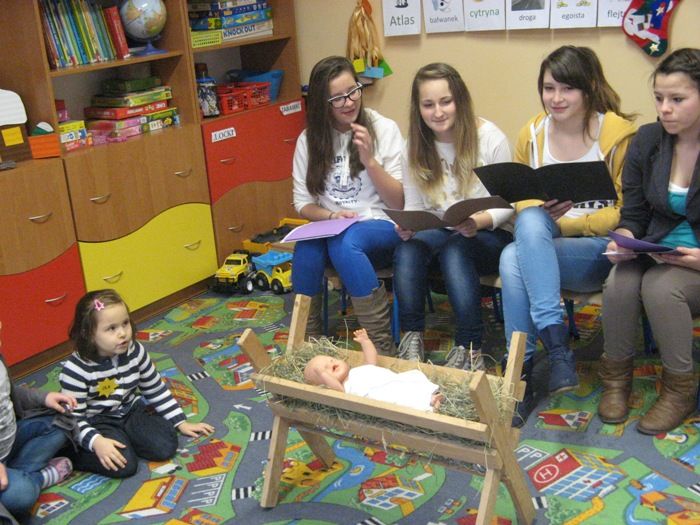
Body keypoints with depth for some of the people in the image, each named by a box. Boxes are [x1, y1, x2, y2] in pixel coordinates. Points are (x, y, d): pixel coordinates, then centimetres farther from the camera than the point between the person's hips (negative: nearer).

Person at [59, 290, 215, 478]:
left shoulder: (135, 351, -10)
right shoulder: (75, 370, -24)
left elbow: (156, 390, 3)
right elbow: (74, 418, -21)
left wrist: (180, 422, 4)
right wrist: (96, 442, -38)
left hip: (131, 412, 5)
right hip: (98, 423, -5)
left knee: (166, 447, -15)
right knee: (124, 466, -26)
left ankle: (123, 440, 7)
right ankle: (76, 454, -2)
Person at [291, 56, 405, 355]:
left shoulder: (384, 129, -1)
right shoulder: (310, 139, 6)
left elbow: (399, 202, -4)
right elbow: (303, 202, 9)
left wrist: (369, 160, -17)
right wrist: (330, 215, -13)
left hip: (380, 229, -2)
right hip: (329, 230, 2)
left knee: (345, 240, -37)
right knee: (307, 247, -34)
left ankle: (383, 350, -30)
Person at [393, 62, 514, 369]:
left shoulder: (491, 139, -10)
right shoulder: (416, 145, 3)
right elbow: (412, 206, 4)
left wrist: (479, 222, -28)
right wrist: (407, 226, -19)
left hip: (489, 236, -3)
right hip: (439, 235, 3)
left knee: (455, 249, -36)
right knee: (407, 247, -30)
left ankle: (469, 349, -30)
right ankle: (412, 336, -23)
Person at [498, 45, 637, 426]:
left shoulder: (619, 132, -5)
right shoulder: (532, 133, 7)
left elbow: (625, 211, -6)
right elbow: (520, 199, 12)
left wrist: (565, 223, -16)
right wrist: (542, 214, -11)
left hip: (599, 250, -4)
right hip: (543, 245, 4)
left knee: (514, 258, -30)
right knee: (530, 221, -32)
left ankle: (522, 372, -25)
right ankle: (557, 347, -32)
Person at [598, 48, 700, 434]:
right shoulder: (647, 140, 1)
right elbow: (632, 214, 6)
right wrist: (623, 242, -16)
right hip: (656, 251, 4)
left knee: (660, 286, -32)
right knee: (620, 282, -28)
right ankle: (616, 378, -4)